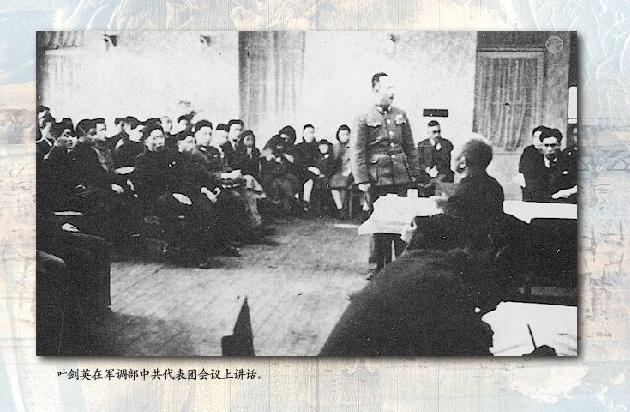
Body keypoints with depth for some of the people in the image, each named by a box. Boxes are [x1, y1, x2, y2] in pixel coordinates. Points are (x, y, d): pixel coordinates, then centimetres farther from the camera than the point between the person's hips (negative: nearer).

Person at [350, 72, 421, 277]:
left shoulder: (401, 115, 10)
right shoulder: (364, 118, -2)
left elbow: (410, 147, 14)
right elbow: (357, 152, -5)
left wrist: (414, 173, 8)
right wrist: (362, 180, -11)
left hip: (400, 177, 3)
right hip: (377, 179, -3)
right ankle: (376, 266, 14)